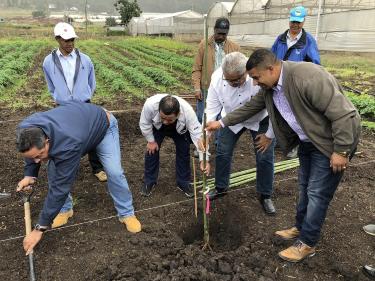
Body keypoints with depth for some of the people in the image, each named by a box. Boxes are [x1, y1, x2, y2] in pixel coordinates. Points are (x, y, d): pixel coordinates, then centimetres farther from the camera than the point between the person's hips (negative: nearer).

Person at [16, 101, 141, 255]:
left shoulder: (68, 146, -47)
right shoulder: (25, 129, -28)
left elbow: (60, 187, -40)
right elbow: (31, 150, -1)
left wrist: (40, 228, -33)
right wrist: (30, 175, -15)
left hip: (102, 124, -6)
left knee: (114, 172, -15)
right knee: (53, 170, -5)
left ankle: (126, 213, 4)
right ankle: (65, 208, 16)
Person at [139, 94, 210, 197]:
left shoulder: (187, 111, -44)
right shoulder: (150, 104, -43)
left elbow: (197, 134, -40)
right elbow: (144, 123, -23)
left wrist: (204, 159, -45)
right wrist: (151, 140, -14)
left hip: (180, 129, 0)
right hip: (157, 127, 0)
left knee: (184, 152, -3)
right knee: (151, 150, -3)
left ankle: (183, 183, 17)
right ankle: (149, 182, 17)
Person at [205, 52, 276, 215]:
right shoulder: (217, 77, -28)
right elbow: (212, 107, -16)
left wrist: (269, 135, -18)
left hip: (260, 119, -2)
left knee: (264, 157, -1)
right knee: (222, 153, 6)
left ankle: (265, 196, 21)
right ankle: (220, 188, 30)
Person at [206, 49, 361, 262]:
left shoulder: (308, 77, -32)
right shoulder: (270, 87, -5)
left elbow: (343, 114, -29)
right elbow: (251, 107, 9)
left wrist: (341, 151, -24)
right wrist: (222, 123, 10)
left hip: (330, 141, -8)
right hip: (307, 139, 8)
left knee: (318, 193, 0)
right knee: (305, 187, 19)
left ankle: (307, 243, 16)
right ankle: (301, 228, 38)